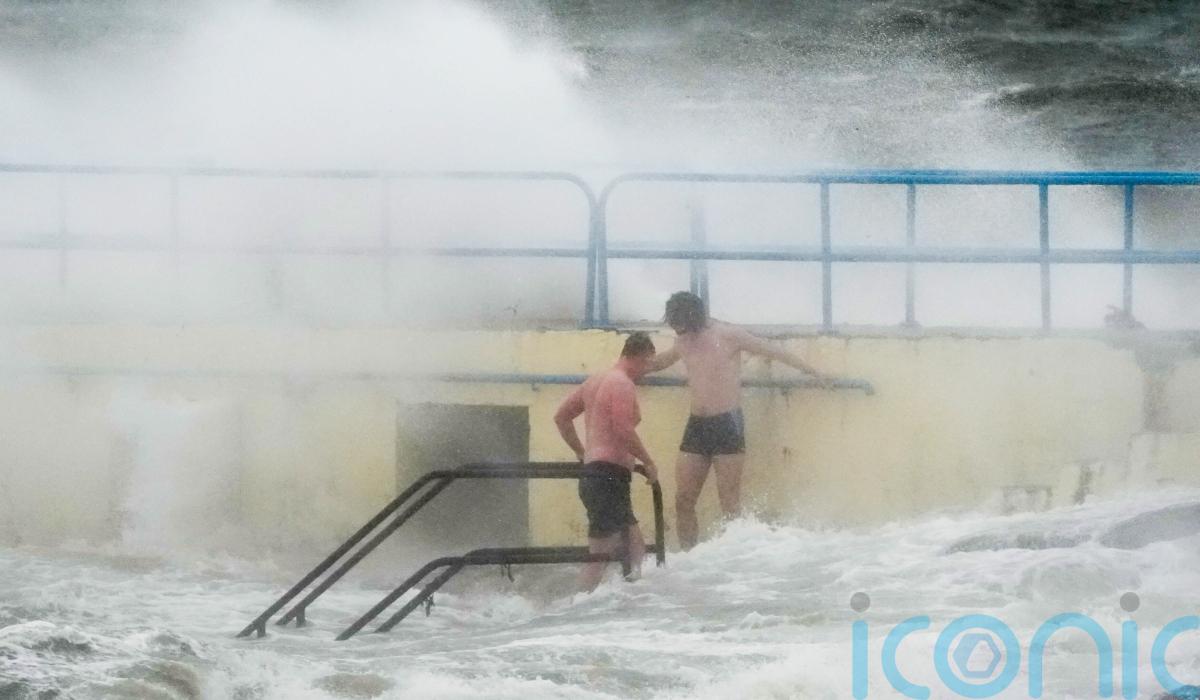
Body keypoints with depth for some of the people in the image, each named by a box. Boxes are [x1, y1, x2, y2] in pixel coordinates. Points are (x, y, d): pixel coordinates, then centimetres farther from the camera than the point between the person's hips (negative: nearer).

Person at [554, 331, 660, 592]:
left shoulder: (596, 381, 19)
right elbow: (624, 430, -20)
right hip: (610, 473, -10)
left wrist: (581, 452, 29)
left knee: (635, 546, 14)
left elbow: (561, 416, 25)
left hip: (592, 471, 10)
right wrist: (649, 463, -8)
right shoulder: (622, 384, -10)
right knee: (600, 553, -11)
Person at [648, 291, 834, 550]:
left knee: (730, 504, -7)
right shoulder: (683, 342, 11)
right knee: (683, 500, -1)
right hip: (696, 426, 6)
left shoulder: (728, 336, -6)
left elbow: (774, 352, 1)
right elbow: (659, 362, 34)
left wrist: (815, 373, 3)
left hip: (727, 424, -6)